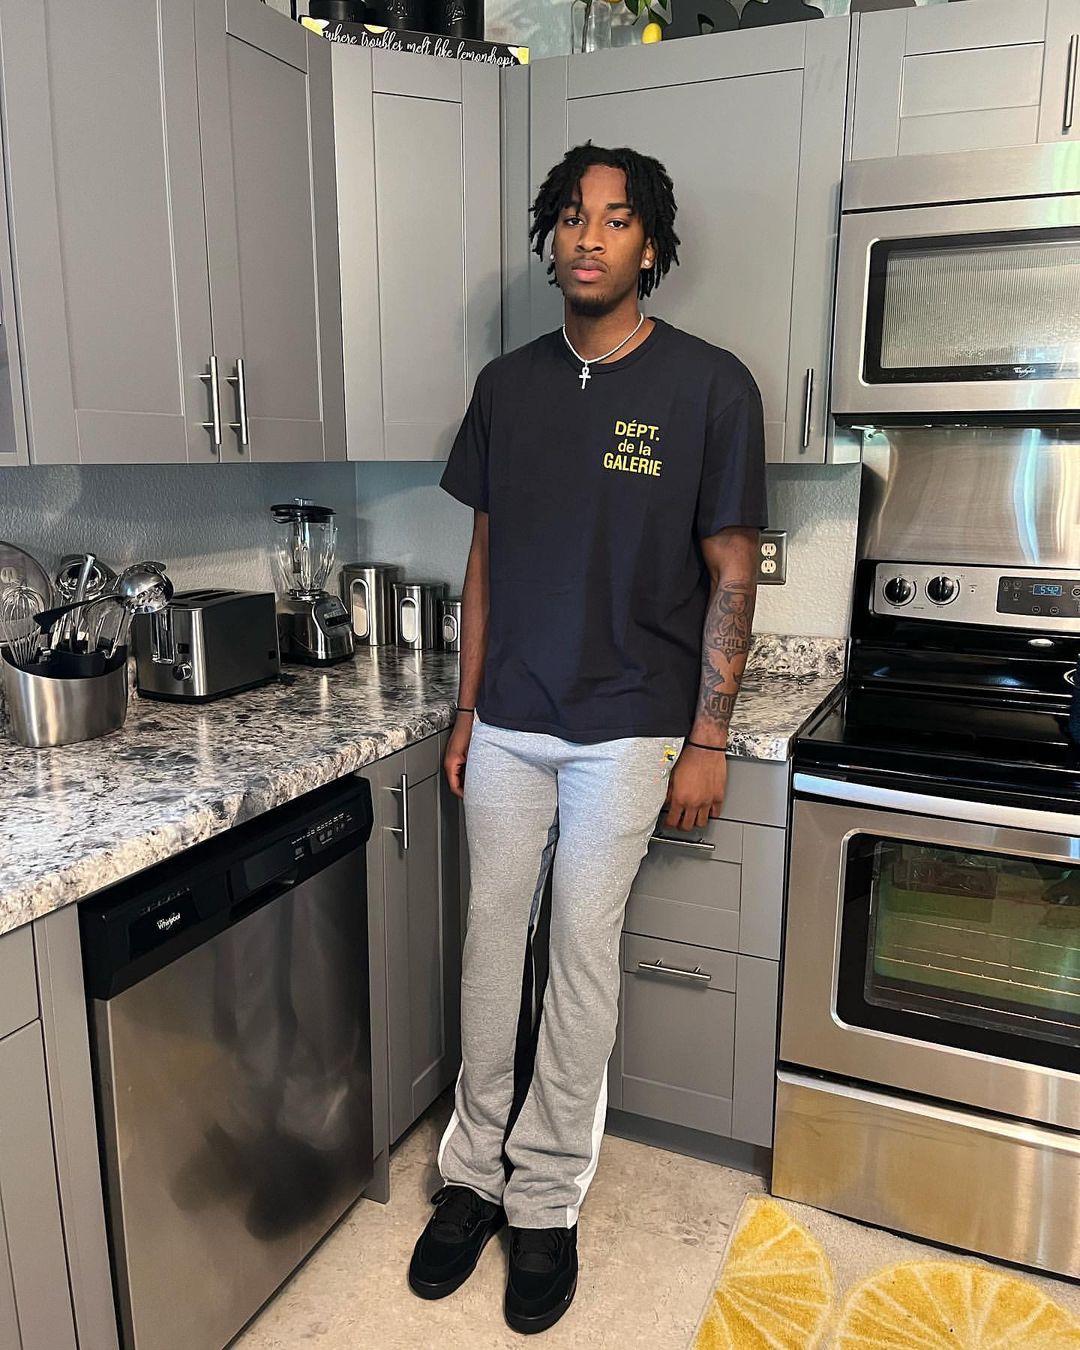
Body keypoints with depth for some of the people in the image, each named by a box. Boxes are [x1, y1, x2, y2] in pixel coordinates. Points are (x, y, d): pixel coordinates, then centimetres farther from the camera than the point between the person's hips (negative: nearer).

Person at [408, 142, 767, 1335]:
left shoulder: (708, 387, -7)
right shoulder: (506, 385, 6)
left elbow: (731, 575, -5)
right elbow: (485, 556, 9)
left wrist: (708, 739, -8)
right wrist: (466, 712, 8)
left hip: (626, 731, -4)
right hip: (507, 724, 4)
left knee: (582, 953, 5)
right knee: (491, 938, 11)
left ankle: (548, 1202, 24)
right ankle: (474, 1173, 29)